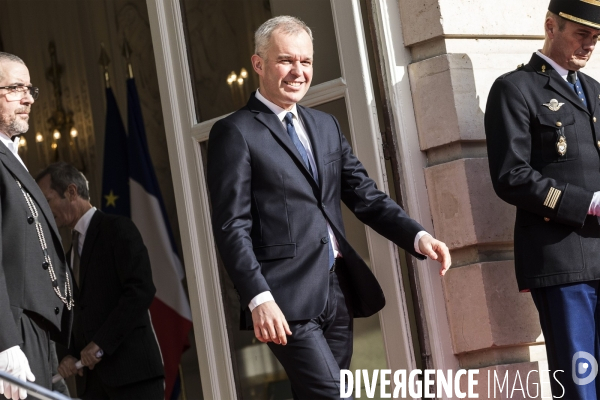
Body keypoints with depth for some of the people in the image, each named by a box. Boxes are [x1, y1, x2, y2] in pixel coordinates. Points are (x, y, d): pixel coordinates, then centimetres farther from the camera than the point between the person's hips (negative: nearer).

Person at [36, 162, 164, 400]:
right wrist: (70, 354, 2)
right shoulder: (71, 254, 23)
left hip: (132, 365, -7)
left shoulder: (117, 228, -1)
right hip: (91, 374, 7)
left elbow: (141, 289, -13)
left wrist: (101, 343, -16)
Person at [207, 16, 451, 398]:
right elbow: (233, 227, -9)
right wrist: (259, 298, -20)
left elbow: (366, 195, 15)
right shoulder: (235, 133, -3)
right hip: (287, 297, -7)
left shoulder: (326, 125, 18)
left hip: (339, 291, 7)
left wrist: (418, 236, -2)